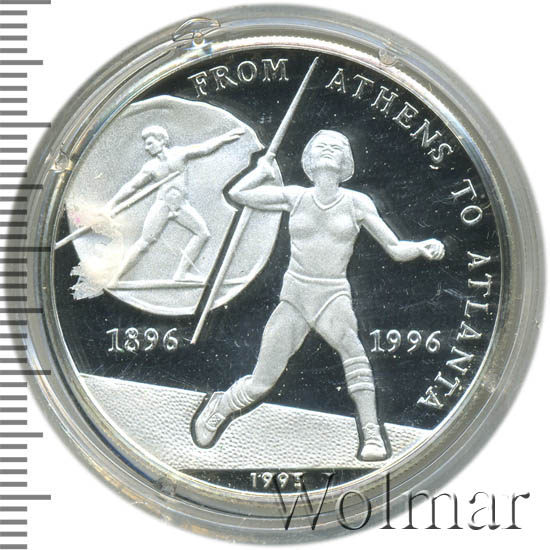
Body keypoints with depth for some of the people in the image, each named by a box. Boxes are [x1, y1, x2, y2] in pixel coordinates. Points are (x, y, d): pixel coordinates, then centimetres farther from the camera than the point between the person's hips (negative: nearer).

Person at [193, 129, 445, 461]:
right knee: (260, 384, 0)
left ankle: (372, 435, -31)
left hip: (333, 296, -1)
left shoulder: (357, 203, 3)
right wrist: (264, 171, 16)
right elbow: (237, 194, 7)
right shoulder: (296, 197, 6)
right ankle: (219, 406, 32)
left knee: (349, 343, -35)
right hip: (294, 297, 1)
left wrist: (423, 247, -16)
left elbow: (396, 249, 3)